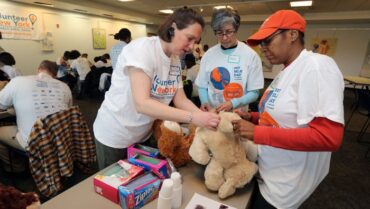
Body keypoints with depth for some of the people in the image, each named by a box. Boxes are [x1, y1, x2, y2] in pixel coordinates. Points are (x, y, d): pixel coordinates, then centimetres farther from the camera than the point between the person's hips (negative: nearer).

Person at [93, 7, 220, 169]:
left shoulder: (175, 60, -1)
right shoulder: (142, 47, -23)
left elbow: (180, 100, -2)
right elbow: (142, 104, -33)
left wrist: (205, 117, -19)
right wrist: (193, 117, -37)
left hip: (143, 135, 7)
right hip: (115, 135, -6)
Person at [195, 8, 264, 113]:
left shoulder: (250, 55, -2)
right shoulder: (208, 54, 3)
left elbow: (254, 93, -1)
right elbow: (202, 86, 8)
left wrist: (232, 103, -16)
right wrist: (204, 102, -11)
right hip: (211, 113, 2)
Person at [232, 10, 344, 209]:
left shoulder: (317, 66, -21)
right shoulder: (286, 72, 6)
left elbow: (328, 137, -29)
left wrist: (257, 133, -27)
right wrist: (253, 117, -2)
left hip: (286, 184, -8)